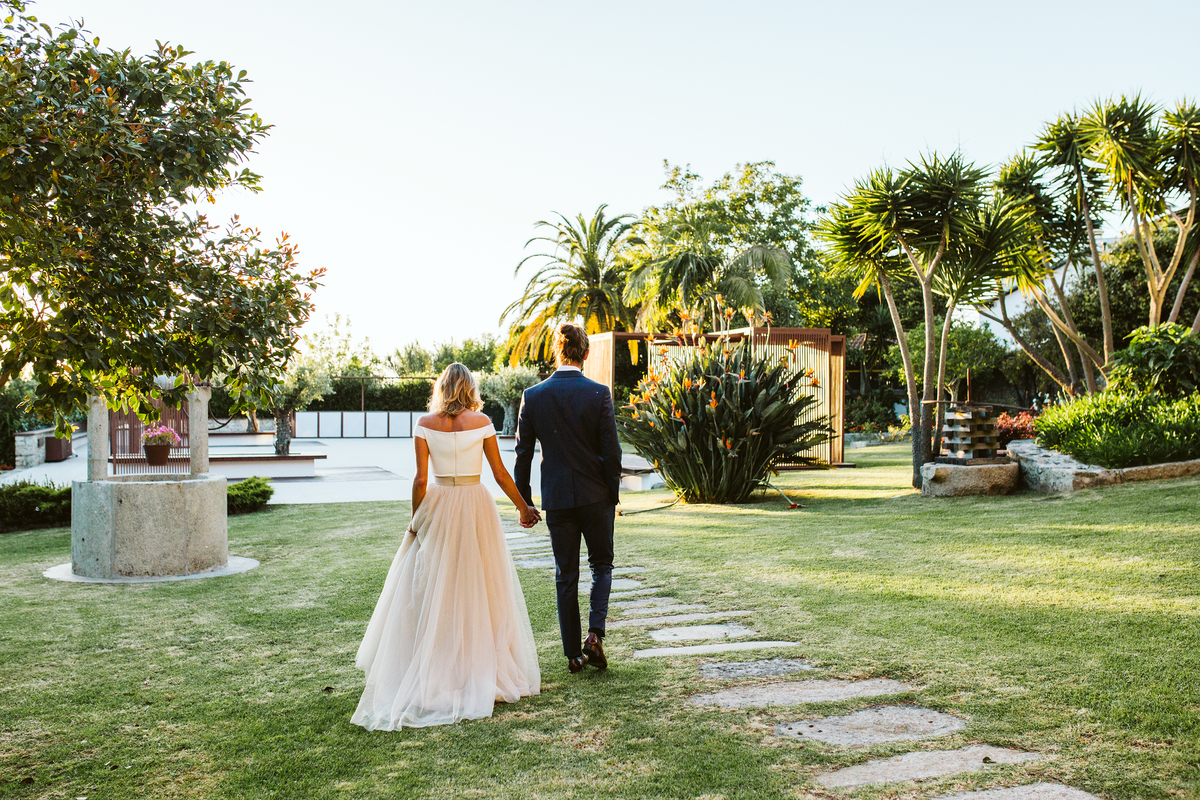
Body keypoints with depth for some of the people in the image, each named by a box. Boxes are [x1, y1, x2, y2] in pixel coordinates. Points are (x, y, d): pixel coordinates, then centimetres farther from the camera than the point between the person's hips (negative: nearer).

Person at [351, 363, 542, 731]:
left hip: (438, 508, 1)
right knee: (481, 589, 9)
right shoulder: (481, 422, -3)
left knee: (433, 593, 8)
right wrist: (524, 508, 11)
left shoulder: (425, 424, -2)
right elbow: (500, 474, -1)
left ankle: (435, 674, 11)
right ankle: (484, 671, 15)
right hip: (476, 507, 0)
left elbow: (421, 479, -5)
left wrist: (415, 521, 5)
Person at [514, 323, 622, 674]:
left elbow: (523, 454, 0)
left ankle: (573, 654, 15)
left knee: (566, 577, 10)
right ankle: (595, 634, -1)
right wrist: (613, 496, 4)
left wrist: (524, 501, 9)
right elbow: (611, 452, -8)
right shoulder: (599, 394, -9)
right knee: (601, 566, 17)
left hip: (557, 499, 1)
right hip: (595, 496, -1)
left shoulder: (532, 396, -4)